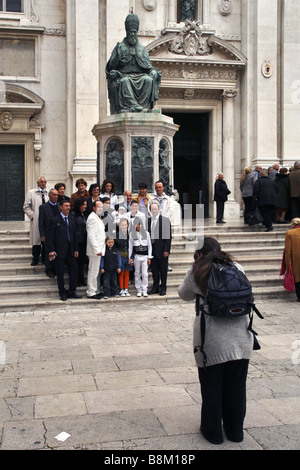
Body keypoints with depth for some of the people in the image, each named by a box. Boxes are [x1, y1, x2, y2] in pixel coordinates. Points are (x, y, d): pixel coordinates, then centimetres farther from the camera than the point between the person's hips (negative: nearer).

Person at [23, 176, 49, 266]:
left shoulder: (49, 193, 9)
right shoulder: (31, 193, 4)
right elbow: (26, 207, 3)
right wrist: (32, 216, -5)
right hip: (36, 221, -2)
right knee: (36, 239, 0)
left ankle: (45, 258, 14)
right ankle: (35, 259, 10)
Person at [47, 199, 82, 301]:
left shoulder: (72, 219, 11)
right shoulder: (55, 220, -5)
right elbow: (50, 236, -6)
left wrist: (76, 249, 10)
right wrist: (51, 250, -13)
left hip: (70, 250, 5)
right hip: (59, 251, -5)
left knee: (74, 271, 4)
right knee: (60, 273, 3)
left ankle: (71, 292, 16)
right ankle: (62, 293, 17)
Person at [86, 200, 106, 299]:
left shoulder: (98, 218, 19)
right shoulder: (92, 218, -13)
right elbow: (91, 236, -20)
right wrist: (97, 250, -22)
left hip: (99, 249, 10)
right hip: (95, 250, -10)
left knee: (97, 271, 14)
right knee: (93, 272, -5)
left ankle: (96, 290, 22)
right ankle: (91, 293, 0)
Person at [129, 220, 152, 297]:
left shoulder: (146, 233, 8)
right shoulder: (132, 234, 6)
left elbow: (149, 246, 10)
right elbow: (130, 247, 8)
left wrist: (149, 257, 4)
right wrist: (130, 258, 2)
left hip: (145, 256, 0)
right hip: (136, 256, 0)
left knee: (145, 274, -3)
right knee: (137, 274, 3)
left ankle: (144, 291, 3)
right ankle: (139, 291, 10)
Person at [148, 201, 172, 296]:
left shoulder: (165, 220, -4)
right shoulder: (148, 221, 9)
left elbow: (168, 236, -6)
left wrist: (166, 250, -12)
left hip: (162, 249, -4)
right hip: (152, 249, 4)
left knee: (163, 270, 3)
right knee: (154, 270, 10)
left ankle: (163, 288, 13)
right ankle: (155, 287, 19)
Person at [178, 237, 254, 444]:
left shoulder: (198, 272, -4)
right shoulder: (237, 268, 6)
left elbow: (184, 294, 11)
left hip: (212, 340, -3)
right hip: (240, 338, 4)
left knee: (212, 386, 12)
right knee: (236, 386, 16)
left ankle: (213, 431, 25)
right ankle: (235, 431, 30)